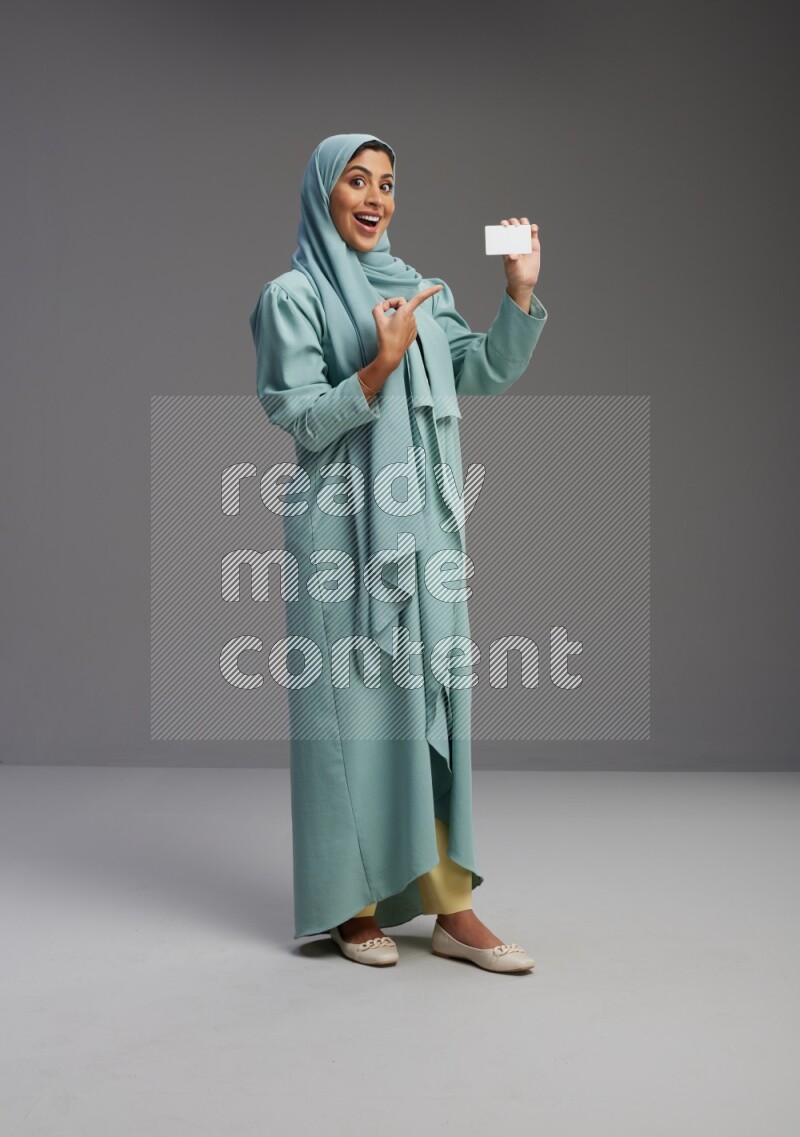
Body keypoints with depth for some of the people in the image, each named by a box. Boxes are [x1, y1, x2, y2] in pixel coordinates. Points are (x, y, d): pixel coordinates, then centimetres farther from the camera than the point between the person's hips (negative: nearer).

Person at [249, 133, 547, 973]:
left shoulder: (419, 289, 16)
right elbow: (305, 421, -10)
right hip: (344, 528, -5)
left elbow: (487, 372, 7)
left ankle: (450, 907, 8)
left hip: (423, 524, 5)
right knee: (352, 702, -1)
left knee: (432, 700, 4)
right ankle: (353, 905, 11)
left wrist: (520, 292, -6)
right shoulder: (292, 296, -2)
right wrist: (382, 363, -22)